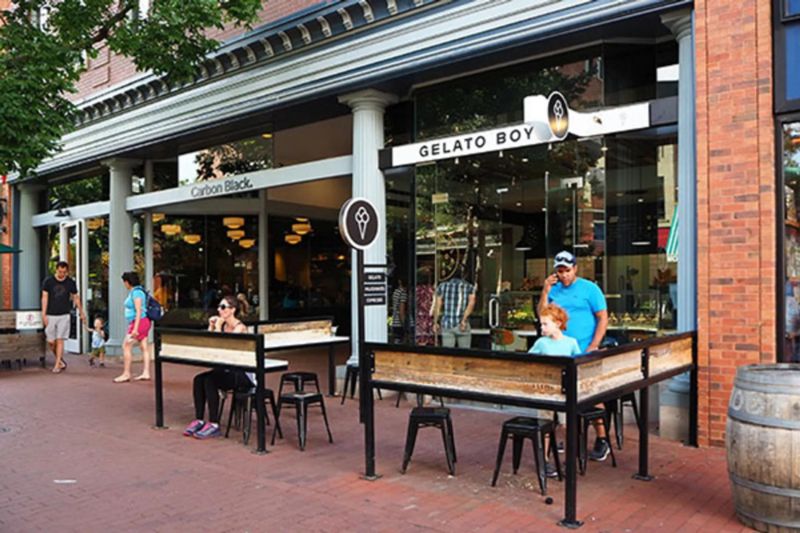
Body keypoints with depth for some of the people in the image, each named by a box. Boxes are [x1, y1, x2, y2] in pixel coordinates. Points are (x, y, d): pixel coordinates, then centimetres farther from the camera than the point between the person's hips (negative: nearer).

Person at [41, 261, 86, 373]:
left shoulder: (71, 282, 1)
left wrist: (81, 313, 15)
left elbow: (76, 298, 11)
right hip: (50, 315, 0)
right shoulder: (48, 281, -2)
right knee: (51, 342, 1)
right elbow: (45, 297, -2)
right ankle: (61, 361, 22)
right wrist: (43, 314, -8)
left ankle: (57, 365, 3)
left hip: (64, 315, 0)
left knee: (60, 340, -3)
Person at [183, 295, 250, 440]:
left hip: (242, 373, -7)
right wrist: (211, 327, 0)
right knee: (198, 379, -14)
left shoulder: (240, 327, -13)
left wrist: (218, 328, -15)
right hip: (226, 370, 8)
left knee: (210, 380, -27)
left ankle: (214, 425, -19)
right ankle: (199, 420, -7)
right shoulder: (223, 326, 10)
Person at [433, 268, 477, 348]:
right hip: (462, 325, -1)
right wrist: (464, 320, -16)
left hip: (446, 324, 2)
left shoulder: (442, 287, 9)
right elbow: (471, 303, -10)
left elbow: (437, 306, 5)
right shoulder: (469, 287, 5)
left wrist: (435, 322, 9)